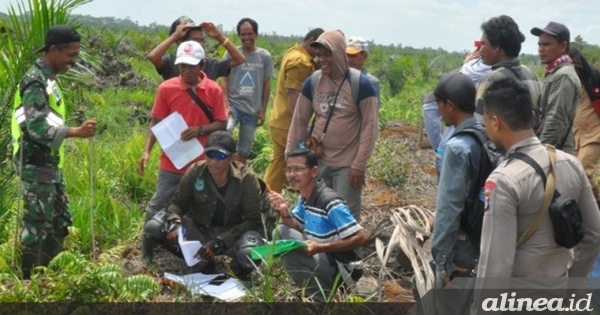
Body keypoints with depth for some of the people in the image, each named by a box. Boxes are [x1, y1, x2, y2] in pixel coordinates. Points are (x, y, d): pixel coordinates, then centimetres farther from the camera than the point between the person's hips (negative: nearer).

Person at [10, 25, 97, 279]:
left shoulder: (48, 78, 15)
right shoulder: (35, 81, -15)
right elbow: (36, 126, -25)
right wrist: (76, 132, -32)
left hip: (49, 163, 10)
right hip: (35, 164, -10)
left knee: (61, 221, 14)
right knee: (37, 225, -4)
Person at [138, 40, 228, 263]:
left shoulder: (214, 90, -3)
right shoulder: (166, 88, -5)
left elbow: (222, 124, 1)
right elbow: (156, 122, 0)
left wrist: (200, 129, -18)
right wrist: (147, 150, -12)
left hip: (202, 163, 1)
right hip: (171, 162, 0)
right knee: (157, 207, 1)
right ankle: (146, 255, 13)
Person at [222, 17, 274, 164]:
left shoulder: (265, 56, 3)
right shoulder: (231, 54, -1)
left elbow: (266, 86, 7)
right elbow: (225, 82, 1)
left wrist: (263, 111, 4)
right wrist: (226, 105, -10)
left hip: (253, 109, 2)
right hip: (234, 104, -2)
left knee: (245, 150, 8)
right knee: (224, 132, -32)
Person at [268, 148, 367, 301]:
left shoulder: (330, 202, -22)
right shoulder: (305, 197, 4)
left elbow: (361, 238, -24)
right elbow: (295, 227, 13)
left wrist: (321, 248, -27)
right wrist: (284, 212, -9)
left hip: (341, 270, -9)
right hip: (320, 260, 9)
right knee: (282, 232, -2)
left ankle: (323, 296, -9)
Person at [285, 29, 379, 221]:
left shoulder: (361, 84, -10)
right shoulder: (312, 82, 3)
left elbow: (370, 126, -9)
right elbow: (299, 121, 8)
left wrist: (359, 164, -12)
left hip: (347, 165, -4)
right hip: (317, 162, 5)